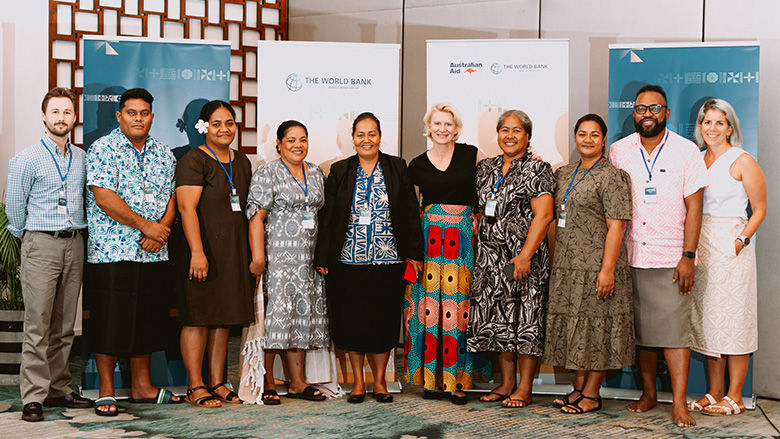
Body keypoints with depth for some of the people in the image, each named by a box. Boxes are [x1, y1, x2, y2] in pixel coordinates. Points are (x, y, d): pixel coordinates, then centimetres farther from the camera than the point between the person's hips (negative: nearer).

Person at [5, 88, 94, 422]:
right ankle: (33, 397, -4)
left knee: (64, 324, 8)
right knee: (38, 324, -7)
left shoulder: (82, 158, 12)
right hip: (41, 245, -5)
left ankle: (58, 389, 15)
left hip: (74, 245, 5)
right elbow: (14, 207, 4)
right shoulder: (27, 159, -3)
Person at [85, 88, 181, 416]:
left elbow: (171, 199, 11)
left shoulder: (163, 155, 14)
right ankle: (106, 392, 7)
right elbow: (104, 197, -13)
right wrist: (145, 225, -13)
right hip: (111, 252, -5)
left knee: (147, 319, 11)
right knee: (109, 320, -3)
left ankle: (142, 386, 22)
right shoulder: (103, 149, -3)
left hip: (153, 253, 5)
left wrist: (160, 231, -8)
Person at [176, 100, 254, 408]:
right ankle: (195, 387, 2)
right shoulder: (194, 161, -7)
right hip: (204, 249, -7)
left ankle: (217, 382, 16)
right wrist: (197, 252, -23)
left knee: (225, 317, 9)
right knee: (198, 317, -4)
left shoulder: (242, 162, 15)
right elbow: (187, 208, -15)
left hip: (234, 251, 7)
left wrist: (252, 253, 17)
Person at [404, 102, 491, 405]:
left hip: (463, 237, -1)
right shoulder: (417, 165, 8)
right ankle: (432, 378, 8)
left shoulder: (472, 155, 4)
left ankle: (458, 380, 4)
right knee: (429, 305, -1)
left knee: (459, 306, -2)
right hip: (429, 239, 1)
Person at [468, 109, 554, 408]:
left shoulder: (537, 169, -6)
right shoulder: (485, 168, 14)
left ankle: (524, 388, 4)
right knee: (497, 318, 7)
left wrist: (525, 255, -20)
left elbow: (543, 215, -14)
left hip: (523, 256, -6)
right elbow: (478, 207, 24)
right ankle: (506, 383, 17)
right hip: (490, 256, 6)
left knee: (525, 317, -4)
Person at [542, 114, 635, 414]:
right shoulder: (563, 174, 14)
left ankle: (592, 395, 8)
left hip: (596, 265, -7)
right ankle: (578, 388, 21)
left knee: (596, 324, -1)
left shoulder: (611, 176, -8)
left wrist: (607, 269, -19)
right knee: (575, 325, 11)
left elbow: (615, 226, -14)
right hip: (567, 265, 7)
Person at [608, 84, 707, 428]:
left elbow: (693, 207, -1)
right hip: (631, 256, 3)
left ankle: (679, 403, -3)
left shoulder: (686, 151, 1)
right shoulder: (618, 151, 7)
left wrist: (687, 257, -8)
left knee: (674, 329, -6)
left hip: (670, 258, -3)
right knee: (641, 329, 8)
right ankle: (649, 393, 20)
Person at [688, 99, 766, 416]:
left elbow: (759, 210, -1)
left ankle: (734, 397, 4)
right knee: (707, 318, 7)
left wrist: (741, 240, -14)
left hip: (731, 246, -6)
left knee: (733, 318, -3)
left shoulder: (742, 161, -3)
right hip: (701, 245, 6)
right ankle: (714, 394, 15)